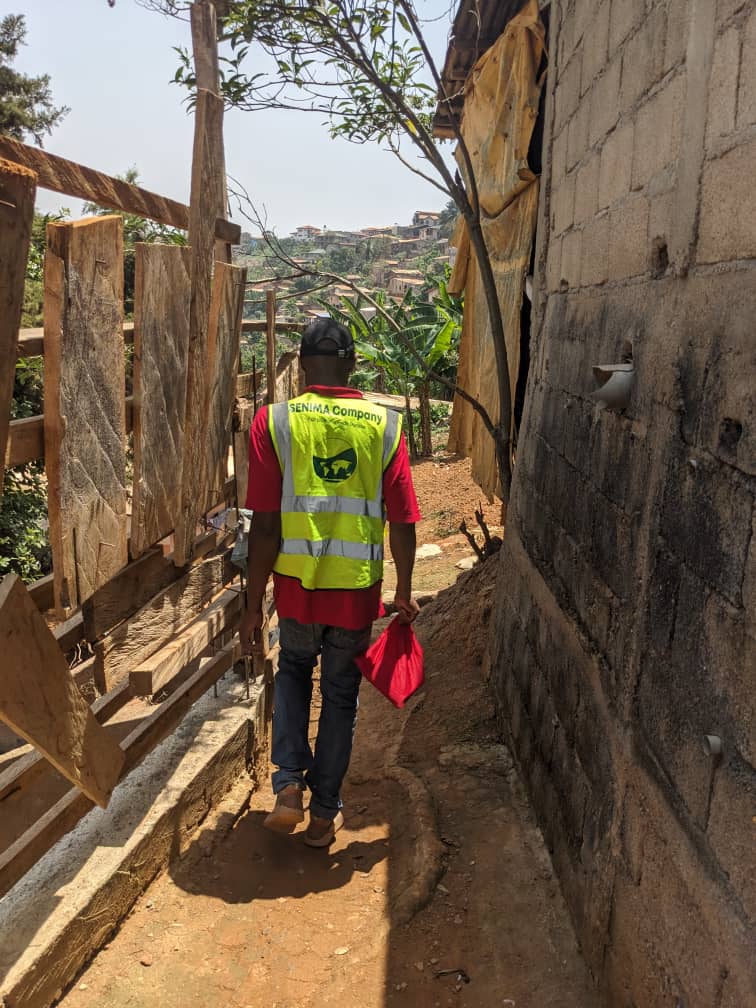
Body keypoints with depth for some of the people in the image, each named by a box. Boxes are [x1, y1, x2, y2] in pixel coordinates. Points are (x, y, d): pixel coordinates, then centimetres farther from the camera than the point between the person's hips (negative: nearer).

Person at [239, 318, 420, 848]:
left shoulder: (274, 422, -7)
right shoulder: (385, 426, -4)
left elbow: (265, 525, -10)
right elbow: (402, 522, -3)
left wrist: (253, 604, -2)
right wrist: (405, 591, 11)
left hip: (297, 583, 0)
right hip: (357, 587, 0)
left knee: (294, 671, 26)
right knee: (341, 694, 16)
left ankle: (289, 785, 14)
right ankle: (324, 814, 27)